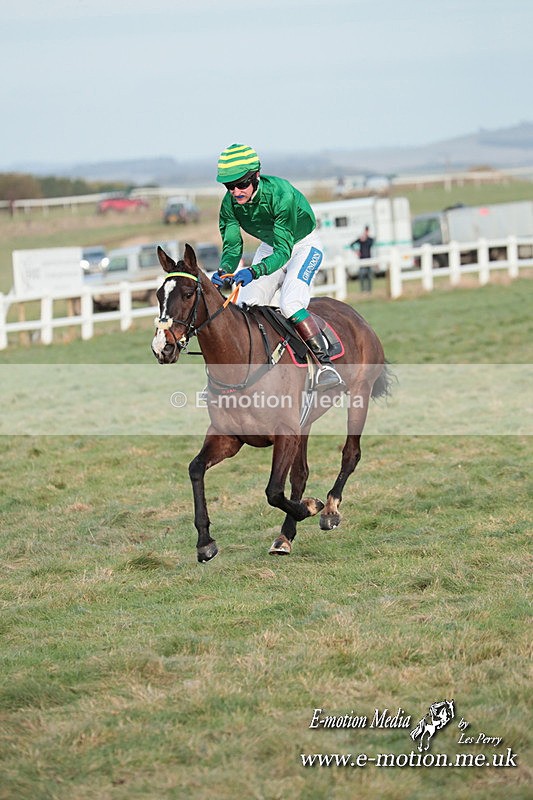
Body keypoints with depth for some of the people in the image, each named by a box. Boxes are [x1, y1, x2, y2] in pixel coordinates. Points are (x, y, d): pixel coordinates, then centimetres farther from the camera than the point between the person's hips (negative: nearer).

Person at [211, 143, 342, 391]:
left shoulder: (281, 194, -35)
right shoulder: (230, 203, -18)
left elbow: (284, 250, -37)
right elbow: (232, 246, -15)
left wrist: (254, 271, -53)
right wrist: (224, 271, -38)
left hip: (303, 245, -6)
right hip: (270, 247, 6)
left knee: (290, 305, -28)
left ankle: (326, 364, -21)